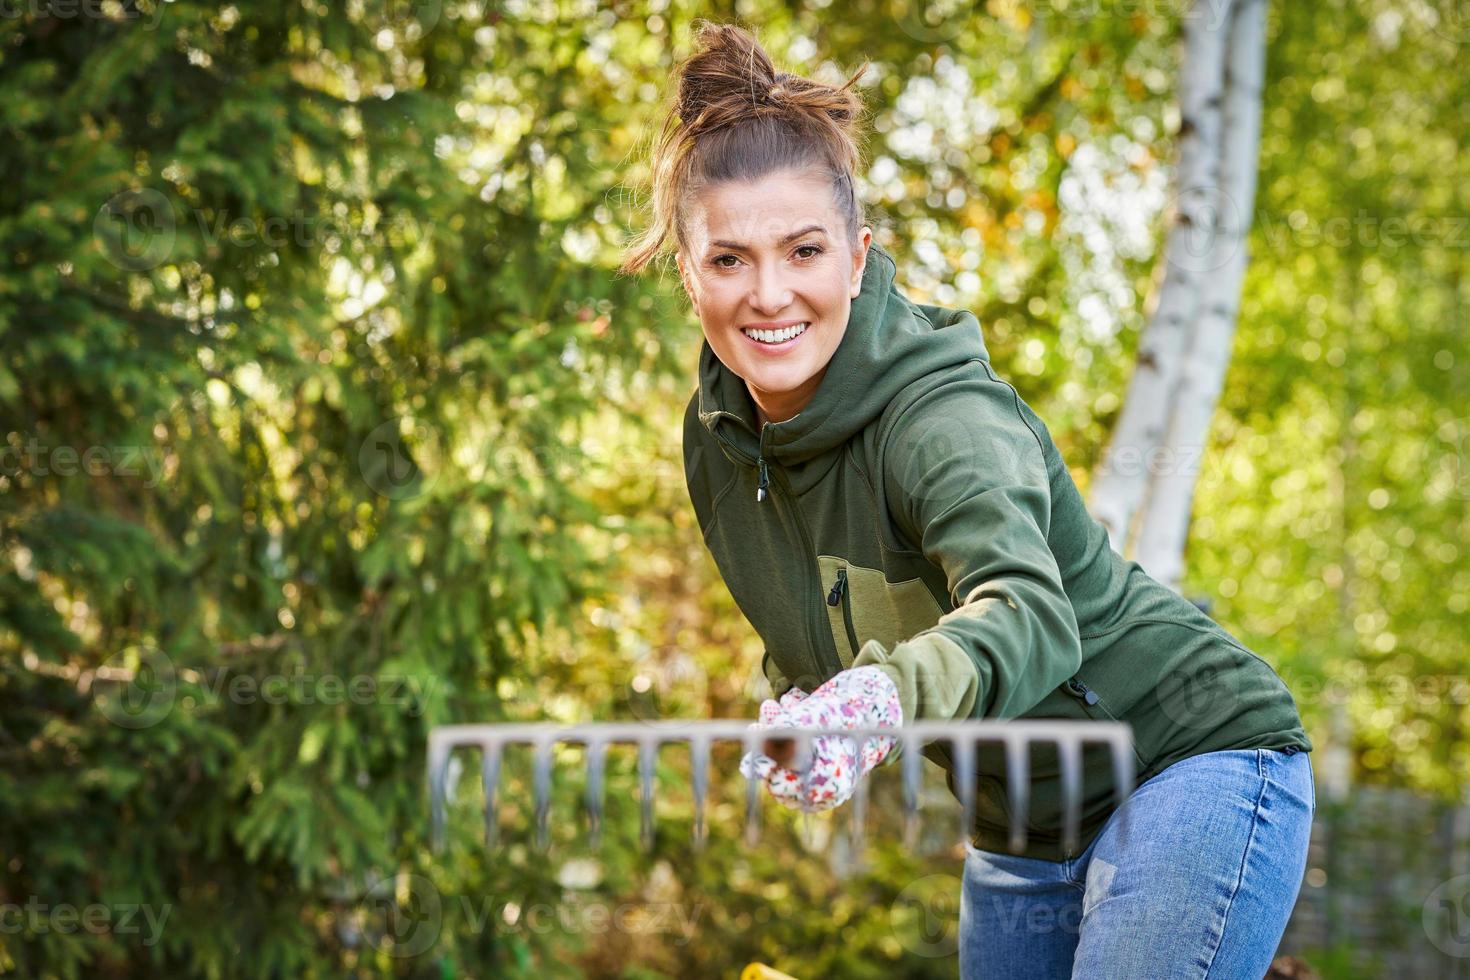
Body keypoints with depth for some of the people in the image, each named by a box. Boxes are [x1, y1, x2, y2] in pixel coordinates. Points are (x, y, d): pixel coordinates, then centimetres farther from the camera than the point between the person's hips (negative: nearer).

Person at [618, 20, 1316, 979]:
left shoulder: (945, 417, -27)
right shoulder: (719, 438, -5)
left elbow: (1032, 613, -48)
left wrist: (889, 693, -65)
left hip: (1191, 765, -7)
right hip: (1017, 828, 7)